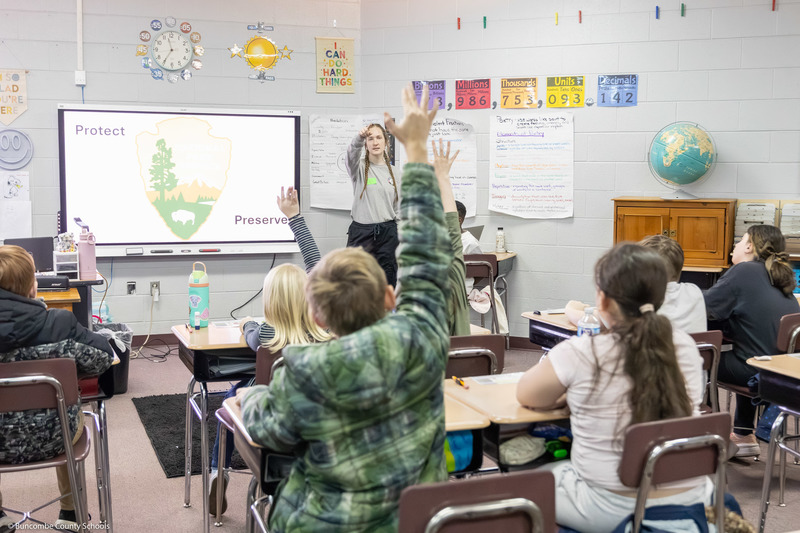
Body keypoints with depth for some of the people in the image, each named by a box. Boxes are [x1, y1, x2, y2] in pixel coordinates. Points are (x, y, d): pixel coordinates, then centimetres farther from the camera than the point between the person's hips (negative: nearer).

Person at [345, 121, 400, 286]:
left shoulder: (393, 171, 11)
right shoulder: (359, 167, 2)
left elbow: (398, 206, 14)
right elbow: (352, 153, -23)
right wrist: (360, 138, -44)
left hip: (388, 231, 3)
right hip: (361, 231, -2)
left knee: (388, 280, 2)